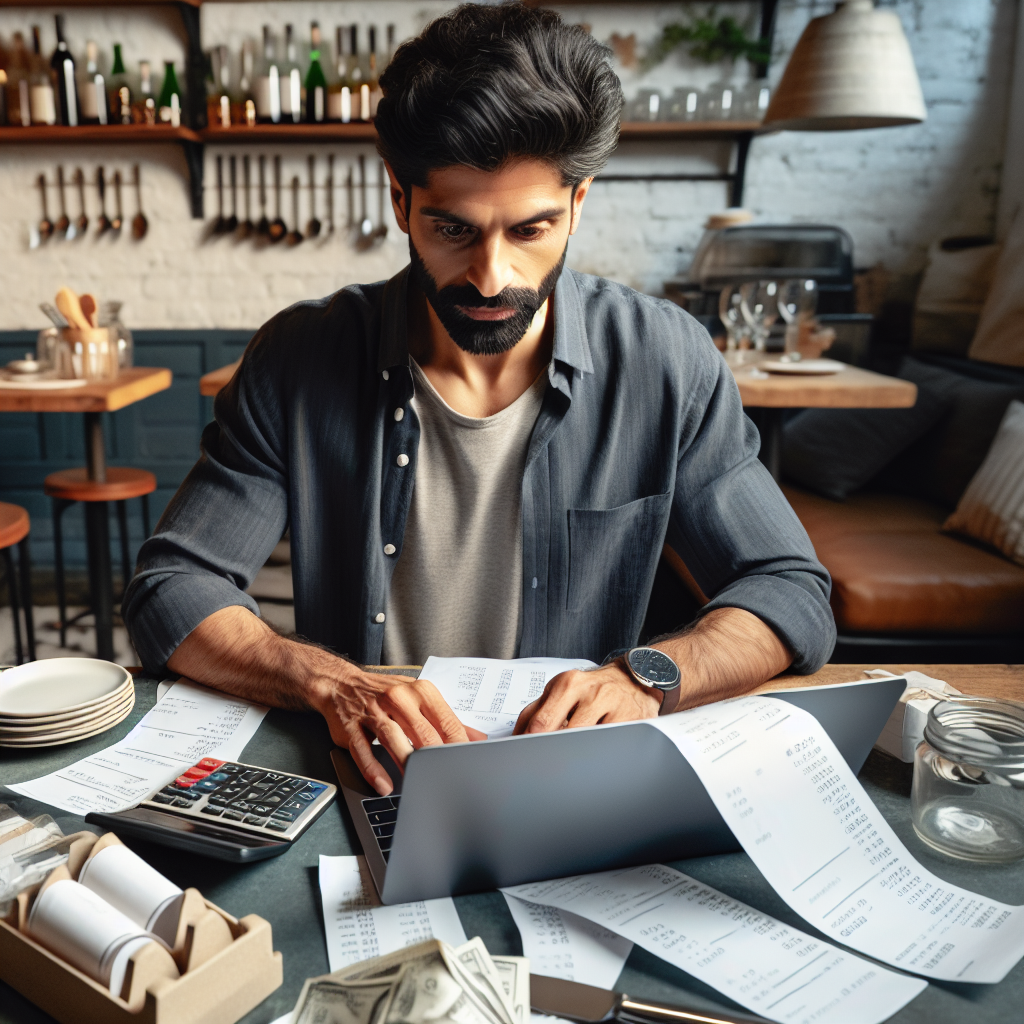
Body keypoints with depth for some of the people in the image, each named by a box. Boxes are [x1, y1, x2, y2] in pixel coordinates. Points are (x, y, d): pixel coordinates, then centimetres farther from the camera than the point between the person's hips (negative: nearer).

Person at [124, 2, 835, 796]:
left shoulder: (665, 361, -8)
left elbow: (793, 596, -4)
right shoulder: (300, 360, -8)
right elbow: (170, 591, -6)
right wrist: (331, 683, -24)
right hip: (360, 784, -1)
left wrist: (644, 679, -24)